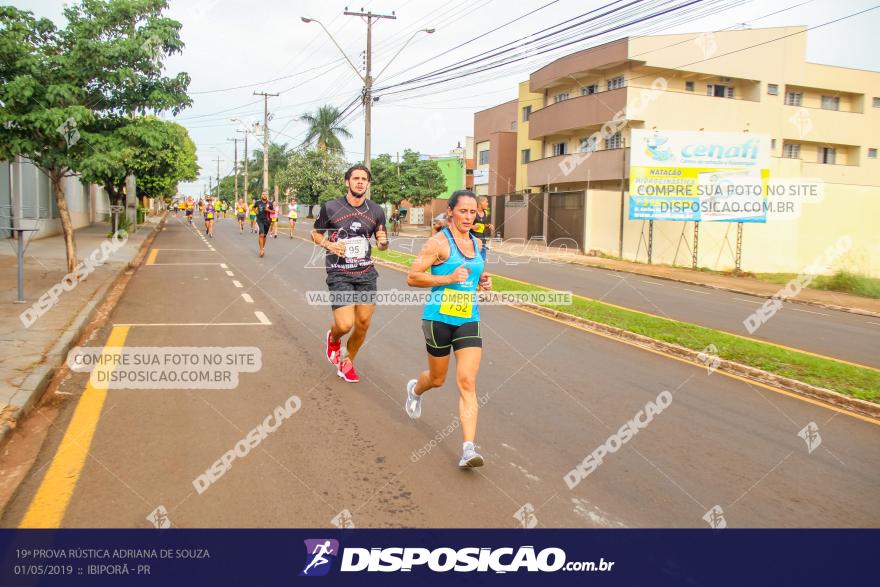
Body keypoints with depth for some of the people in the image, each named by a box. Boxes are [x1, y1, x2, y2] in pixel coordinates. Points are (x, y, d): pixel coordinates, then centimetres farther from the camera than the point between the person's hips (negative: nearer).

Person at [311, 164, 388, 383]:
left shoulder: (376, 211, 3)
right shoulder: (330, 207, -7)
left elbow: (382, 243, 14)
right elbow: (315, 233, 6)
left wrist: (383, 242, -11)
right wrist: (329, 245, -14)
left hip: (366, 274, 4)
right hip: (339, 274, -3)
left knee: (363, 324, 4)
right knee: (345, 325, -13)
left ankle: (347, 362, 30)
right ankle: (333, 337, 26)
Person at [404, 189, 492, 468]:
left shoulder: (477, 244, 10)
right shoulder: (438, 242, -10)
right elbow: (412, 278, -13)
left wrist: (483, 282, 7)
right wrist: (449, 279, -21)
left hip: (469, 320, 4)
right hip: (439, 318, -4)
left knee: (467, 383, -8)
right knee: (437, 379, 14)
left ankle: (468, 449, -9)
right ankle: (415, 389, 52)